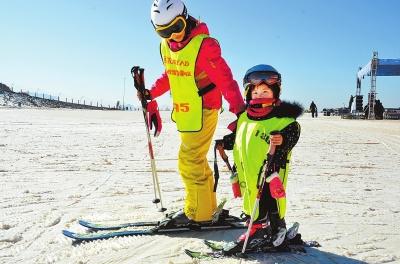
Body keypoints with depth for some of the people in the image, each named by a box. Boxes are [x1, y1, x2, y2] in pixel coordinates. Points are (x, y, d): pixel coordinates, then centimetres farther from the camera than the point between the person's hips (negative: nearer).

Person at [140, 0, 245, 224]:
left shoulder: (204, 45, -19)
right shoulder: (165, 46, 5)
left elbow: (225, 79, -19)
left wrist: (239, 109, -22)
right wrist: (152, 93, 7)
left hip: (203, 112, -8)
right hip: (184, 113, 8)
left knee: (190, 161, -5)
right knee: (196, 160, 15)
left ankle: (197, 213, 10)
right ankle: (208, 206, 30)